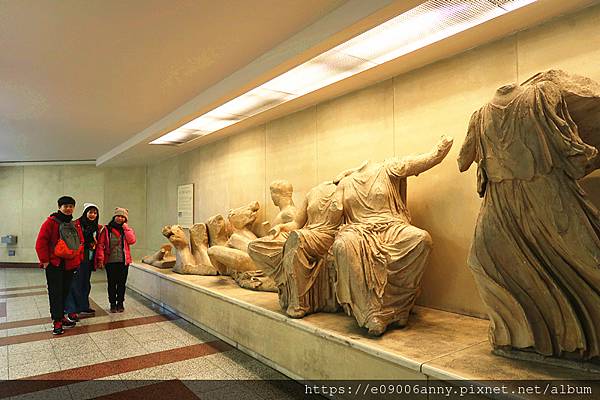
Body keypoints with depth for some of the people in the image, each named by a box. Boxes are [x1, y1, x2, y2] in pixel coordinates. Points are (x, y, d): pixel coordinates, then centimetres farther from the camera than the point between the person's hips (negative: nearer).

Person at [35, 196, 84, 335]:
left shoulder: (74, 225, 11)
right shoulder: (51, 222, -7)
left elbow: (80, 243, 16)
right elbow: (41, 242, -11)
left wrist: (78, 260, 11)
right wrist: (45, 260, -12)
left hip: (70, 265, 6)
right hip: (54, 265, -6)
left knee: (65, 291, 12)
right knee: (55, 292, -2)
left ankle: (61, 316, 25)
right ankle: (56, 321, 4)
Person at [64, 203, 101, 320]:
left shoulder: (97, 228, 12)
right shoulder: (77, 224, -8)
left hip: (89, 259, 7)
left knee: (86, 283, 15)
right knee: (75, 282, -7)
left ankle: (83, 306, 26)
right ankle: (71, 311, -3)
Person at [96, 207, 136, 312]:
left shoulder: (127, 230, 8)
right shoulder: (106, 230, 0)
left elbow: (132, 241, -10)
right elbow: (100, 245, -4)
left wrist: (125, 228, -9)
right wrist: (100, 259, -12)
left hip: (123, 261, 2)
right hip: (110, 261, -1)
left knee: (122, 283, 8)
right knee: (112, 283, 5)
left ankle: (120, 303, 21)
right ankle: (113, 304, 18)